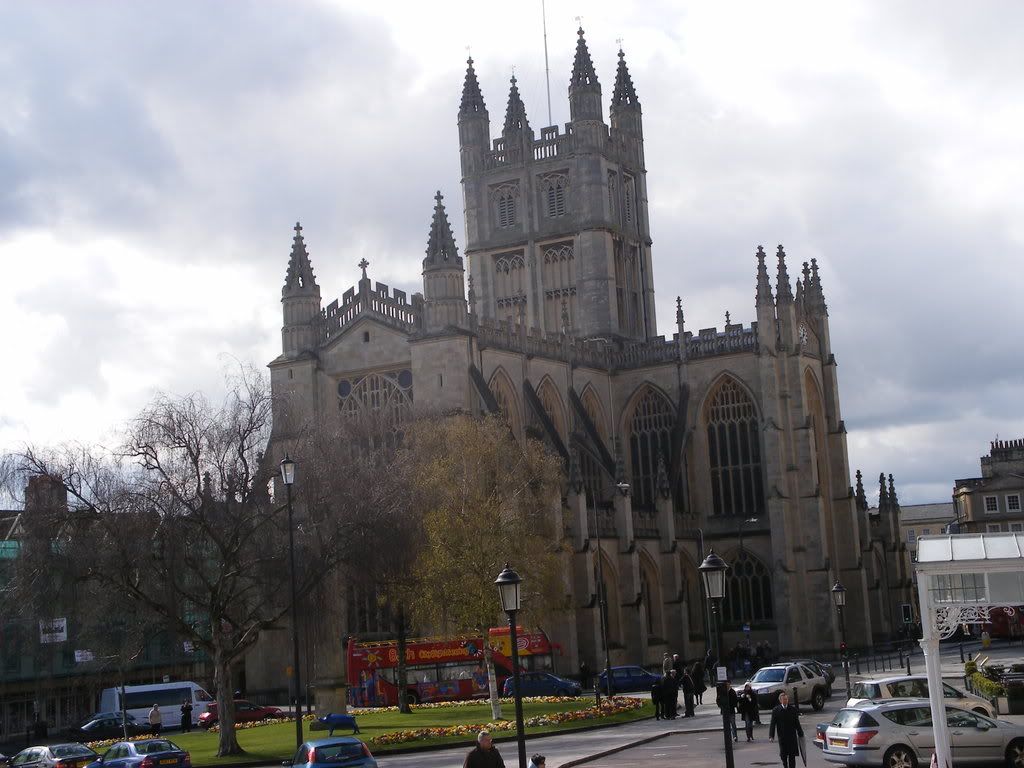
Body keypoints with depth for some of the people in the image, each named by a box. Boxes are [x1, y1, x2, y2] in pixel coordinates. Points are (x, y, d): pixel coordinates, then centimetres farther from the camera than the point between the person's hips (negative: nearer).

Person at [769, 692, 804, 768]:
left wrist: (800, 734, 9)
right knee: (783, 755, 7)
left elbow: (797, 723, 8)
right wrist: (771, 736, -12)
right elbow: (773, 724, -4)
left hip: (792, 736, 0)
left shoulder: (793, 709, 3)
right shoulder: (776, 710, -2)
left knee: (792, 755, 0)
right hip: (782, 737, 0)